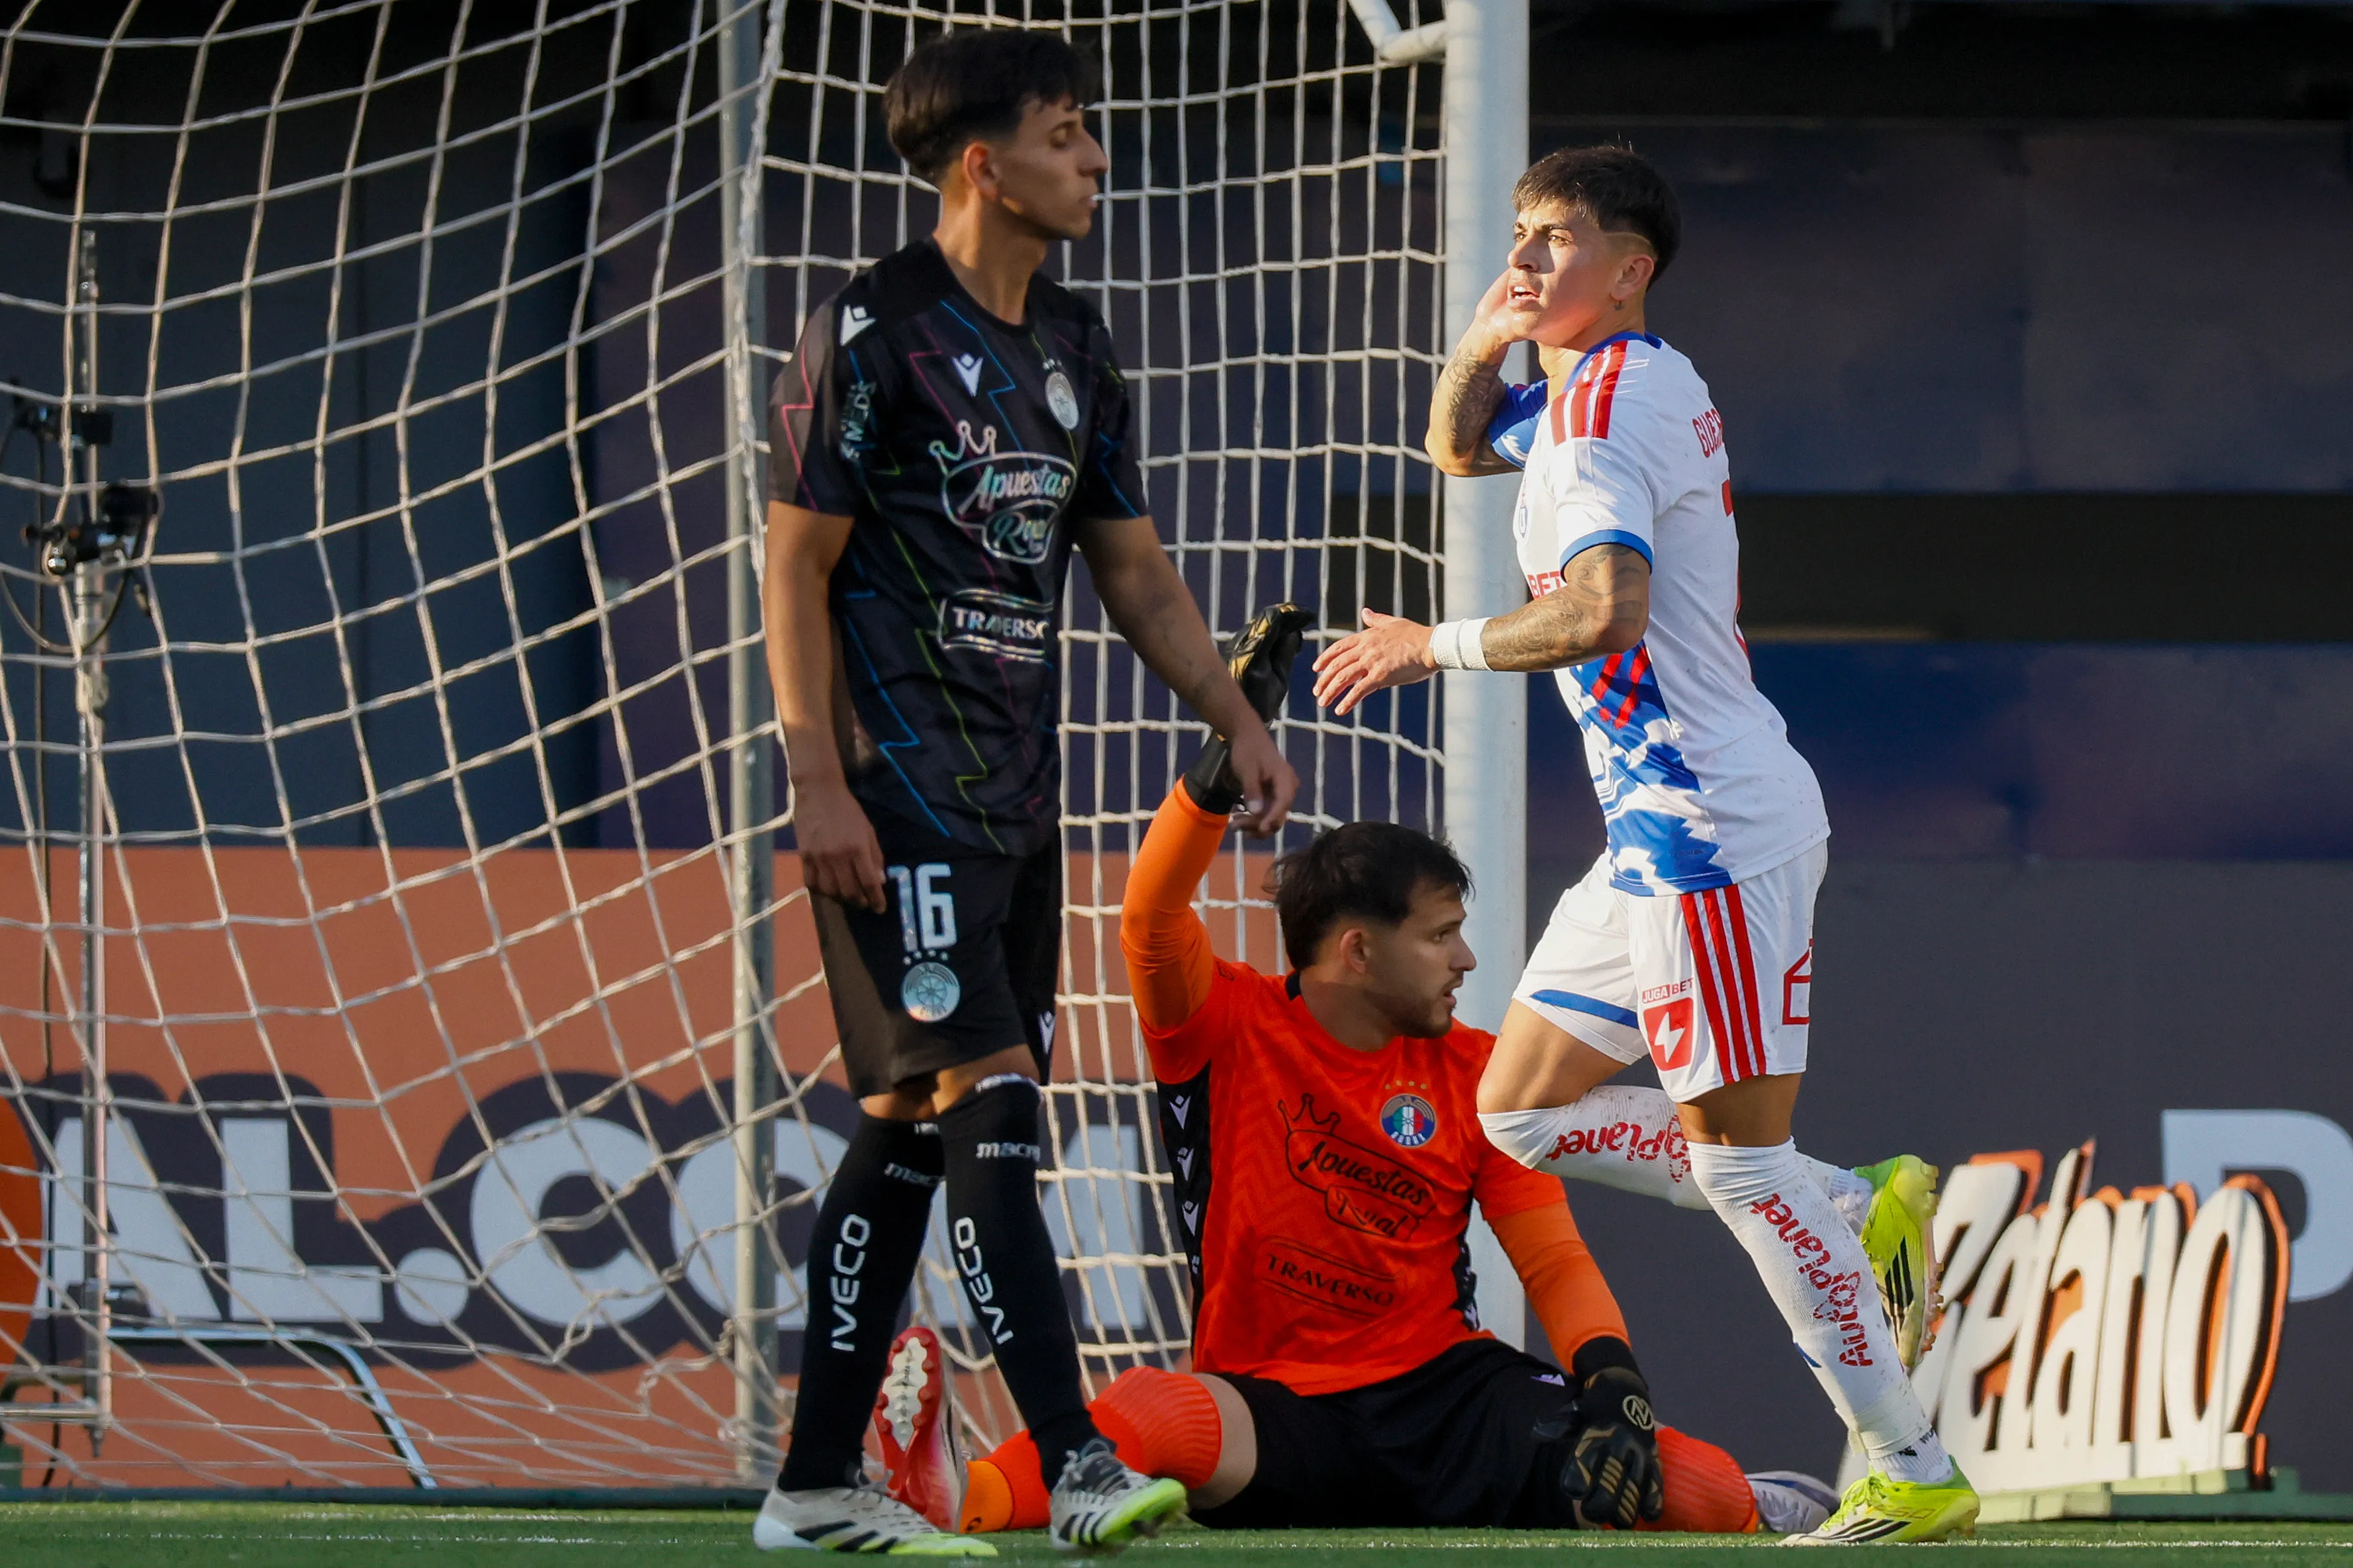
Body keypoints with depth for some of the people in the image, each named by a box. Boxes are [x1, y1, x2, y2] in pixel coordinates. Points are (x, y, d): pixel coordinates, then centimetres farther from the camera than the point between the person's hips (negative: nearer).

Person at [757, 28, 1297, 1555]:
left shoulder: (1076, 347, 14)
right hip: (900, 791, -8)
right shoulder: (871, 334, -9)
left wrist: (1240, 724, 11)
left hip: (1015, 796, 8)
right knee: (986, 1100, -14)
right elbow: (799, 566, -10)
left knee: (910, 1122, 8)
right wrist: (818, 781, -16)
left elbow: (1135, 566, 21)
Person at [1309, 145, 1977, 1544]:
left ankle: (1916, 1475, -8)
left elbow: (1603, 610, -29)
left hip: (1710, 824, -10)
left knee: (1739, 1157, -11)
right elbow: (1461, 450, 34)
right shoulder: (1648, 383, 17)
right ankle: (1862, 1220, 13)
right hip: (1665, 830, 10)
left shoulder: (1607, 403, -14)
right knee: (1516, 1114, 12)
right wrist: (1483, 345, 12)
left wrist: (1436, 645, -14)